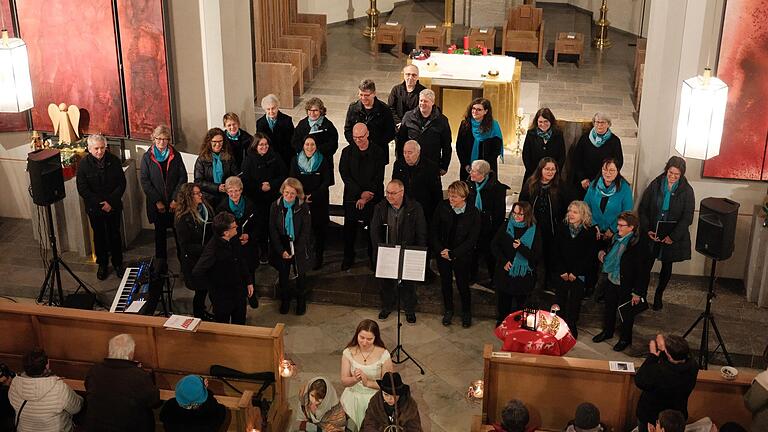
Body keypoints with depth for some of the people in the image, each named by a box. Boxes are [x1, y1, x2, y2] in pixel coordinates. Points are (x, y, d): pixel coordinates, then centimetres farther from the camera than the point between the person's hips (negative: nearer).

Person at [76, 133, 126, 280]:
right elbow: (82, 189, -11)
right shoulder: (84, 164, -11)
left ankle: (118, 263, 27)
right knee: (99, 236, 12)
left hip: (113, 206, 1)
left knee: (115, 235, 12)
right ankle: (102, 264, 27)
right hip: (94, 208, -1)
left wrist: (111, 202, -15)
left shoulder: (114, 160, -8)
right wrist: (99, 204, -17)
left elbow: (121, 184, -5)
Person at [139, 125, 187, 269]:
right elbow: (144, 181, -4)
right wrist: (157, 201, -10)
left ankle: (183, 259, 12)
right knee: (160, 232, 10)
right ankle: (161, 261, 20)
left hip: (175, 203, 0)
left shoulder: (175, 155, 2)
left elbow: (183, 177, 0)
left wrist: (176, 199, -8)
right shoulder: (147, 157, -1)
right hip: (157, 204, 0)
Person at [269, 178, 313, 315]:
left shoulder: (303, 209, -12)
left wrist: (295, 251, -17)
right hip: (281, 249, 1)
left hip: (300, 249, -1)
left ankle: (301, 302, 33)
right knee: (283, 275, 14)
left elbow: (305, 233, -12)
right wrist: (281, 251, -14)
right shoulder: (275, 207, -8)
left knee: (300, 275, 13)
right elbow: (273, 231, -7)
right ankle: (285, 301, 35)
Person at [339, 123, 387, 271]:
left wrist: (366, 197, -12)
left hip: (373, 197, -1)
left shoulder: (378, 153, -2)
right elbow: (345, 175, -3)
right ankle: (348, 258, 20)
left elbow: (379, 178, -5)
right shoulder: (347, 152, 2)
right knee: (350, 229, 6)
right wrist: (360, 193, -13)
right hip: (352, 197, 1)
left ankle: (374, 258, 17)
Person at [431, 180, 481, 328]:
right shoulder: (442, 207, -9)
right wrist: (440, 250, -12)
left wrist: (453, 253, -16)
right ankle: (448, 310, 37)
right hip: (442, 253, 3)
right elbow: (434, 230, -1)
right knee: (446, 282, 16)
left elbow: (472, 239, -13)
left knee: (463, 284, 7)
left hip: (461, 255, -2)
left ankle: (466, 312, 31)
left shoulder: (473, 213, -16)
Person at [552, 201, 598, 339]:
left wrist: (575, 273, -11)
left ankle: (572, 328, 18)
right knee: (560, 300, 5)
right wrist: (562, 271, -9)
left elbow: (590, 255, -8)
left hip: (579, 274, -2)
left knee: (574, 302, 4)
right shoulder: (562, 227, -1)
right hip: (561, 273, 2)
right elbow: (555, 251, -1)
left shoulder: (590, 231, -8)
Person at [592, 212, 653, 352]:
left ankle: (625, 339, 34)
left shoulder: (639, 244, -25)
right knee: (609, 308, 24)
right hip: (611, 282, 7)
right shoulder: (617, 237, -3)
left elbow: (643, 271, -21)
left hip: (626, 286, -7)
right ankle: (607, 331, 46)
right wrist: (603, 252, -3)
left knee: (626, 313, 14)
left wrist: (637, 293, -19)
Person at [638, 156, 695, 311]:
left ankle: (659, 295, 35)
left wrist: (673, 236, -16)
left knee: (667, 266, 15)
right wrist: (647, 230, -13)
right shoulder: (655, 185, -4)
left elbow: (687, 217, -8)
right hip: (652, 234, 0)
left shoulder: (686, 191, -7)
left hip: (673, 237, 0)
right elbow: (643, 209, -1)